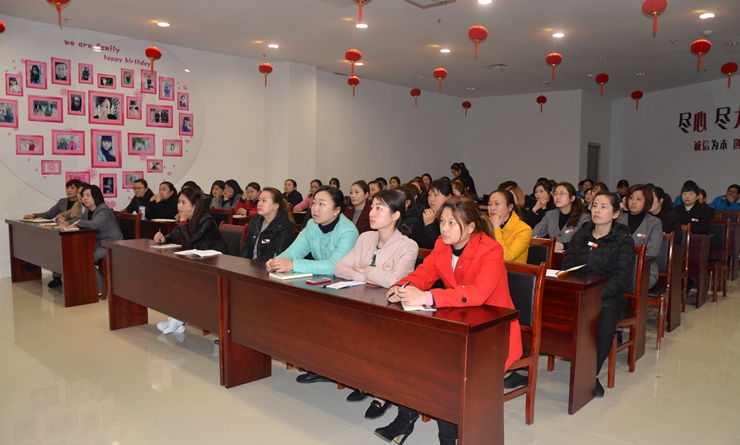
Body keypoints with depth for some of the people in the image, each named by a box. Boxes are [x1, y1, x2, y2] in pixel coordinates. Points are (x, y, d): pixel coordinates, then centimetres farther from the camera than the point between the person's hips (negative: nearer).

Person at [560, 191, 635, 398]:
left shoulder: (623, 240, 2)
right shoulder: (580, 235, 14)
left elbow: (622, 276, -9)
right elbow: (567, 265, 8)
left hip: (609, 295, -3)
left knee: (606, 319, -36)